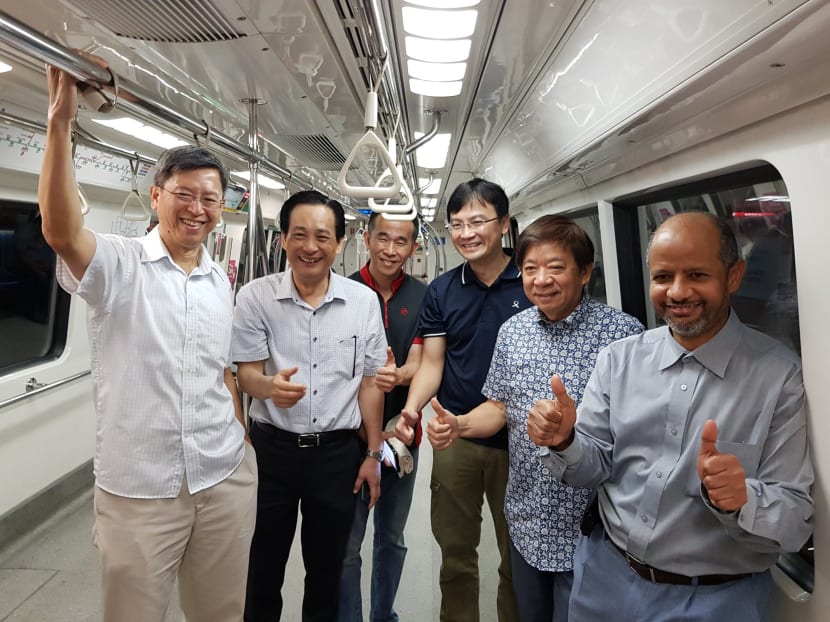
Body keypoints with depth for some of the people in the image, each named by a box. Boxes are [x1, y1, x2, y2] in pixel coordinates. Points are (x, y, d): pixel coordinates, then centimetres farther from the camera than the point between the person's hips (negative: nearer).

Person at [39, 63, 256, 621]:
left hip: (227, 479, 4)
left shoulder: (221, 281, 8)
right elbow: (61, 231, -29)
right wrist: (61, 122, -33)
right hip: (138, 489, -4)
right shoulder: (118, 264, -7)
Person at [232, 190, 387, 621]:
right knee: (264, 564, 15)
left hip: (338, 451, 1)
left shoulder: (364, 301, -4)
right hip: (272, 446, -1)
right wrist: (270, 386, -29)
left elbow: (369, 382, 2)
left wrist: (373, 454, 3)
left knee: (326, 568, 17)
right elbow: (246, 374, -5)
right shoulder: (255, 297, -8)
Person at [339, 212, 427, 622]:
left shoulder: (422, 297, -2)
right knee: (347, 544, 8)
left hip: (401, 432, 3)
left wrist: (398, 375, -29)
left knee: (392, 539, 20)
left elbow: (416, 363, -7)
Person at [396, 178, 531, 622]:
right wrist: (412, 408, -16)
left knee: (519, 555, 15)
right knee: (455, 552, 17)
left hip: (519, 440, -2)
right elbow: (432, 363, 2)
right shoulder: (441, 291, 3)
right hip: (454, 440, 2)